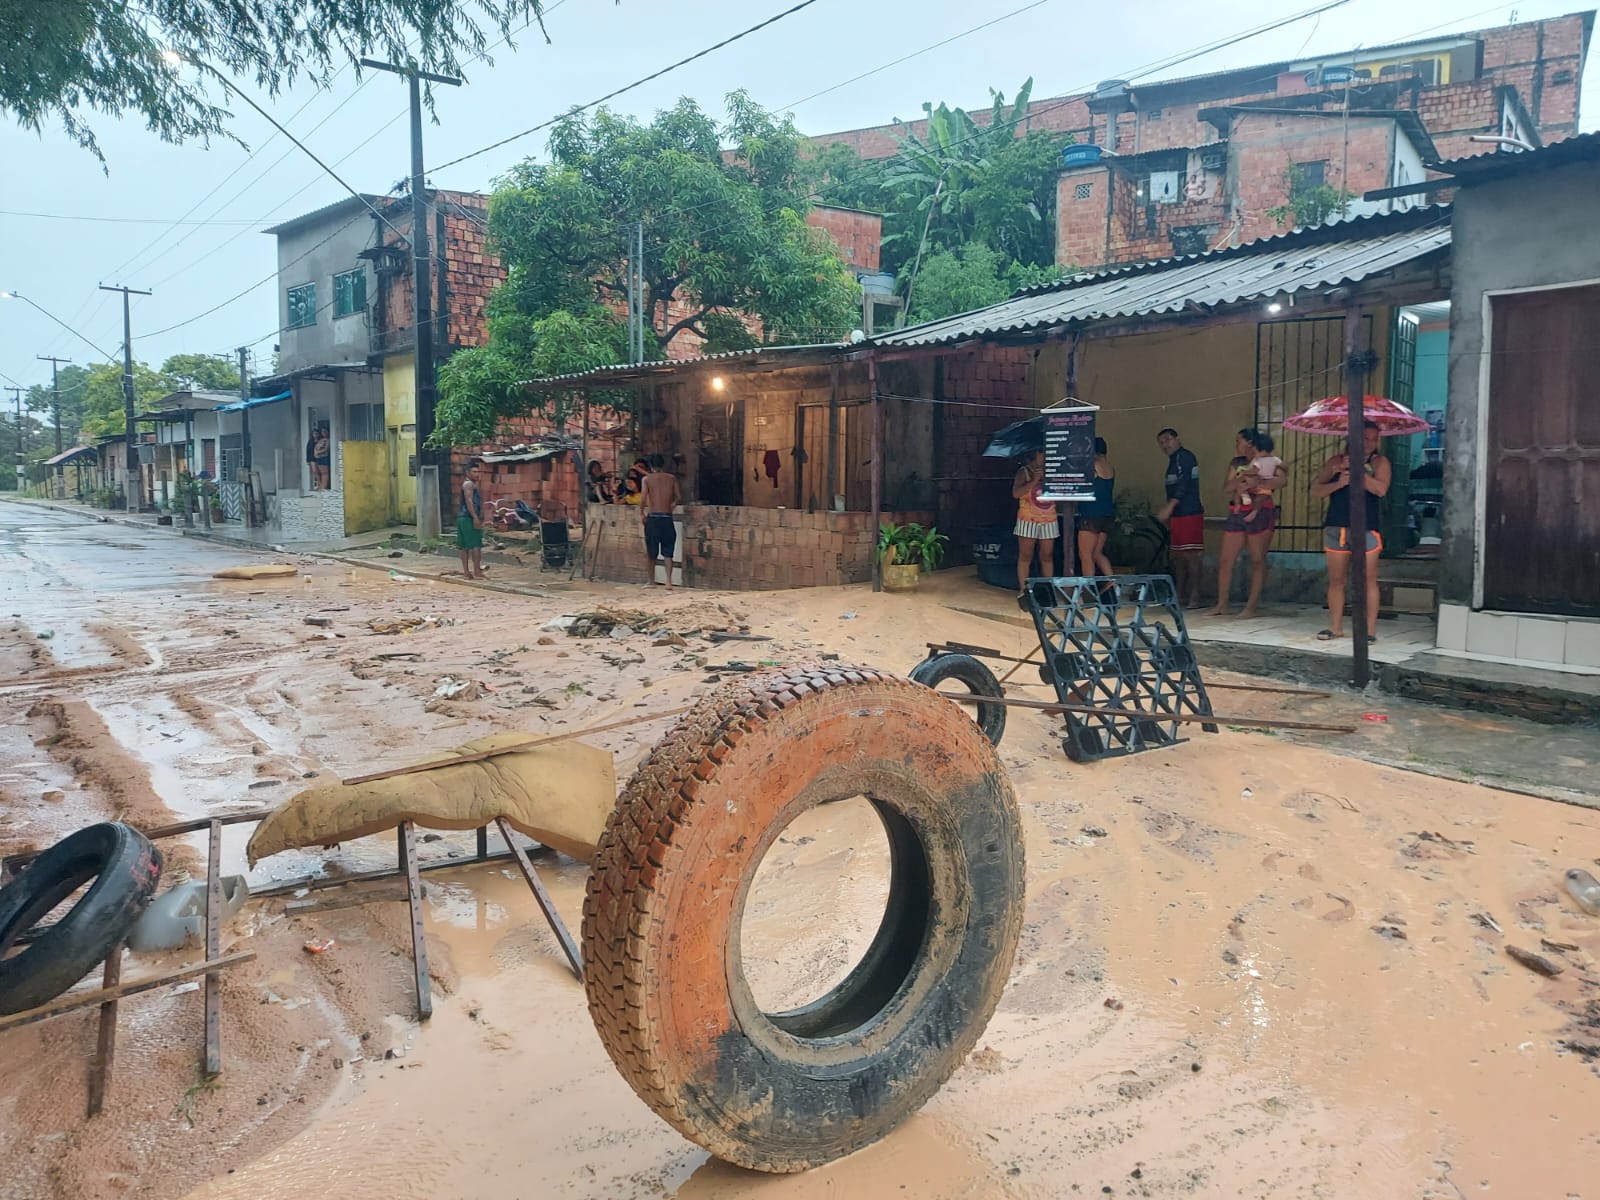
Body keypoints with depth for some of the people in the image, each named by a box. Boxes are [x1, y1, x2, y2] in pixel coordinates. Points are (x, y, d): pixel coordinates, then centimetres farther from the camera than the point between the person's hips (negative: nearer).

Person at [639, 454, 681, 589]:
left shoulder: (647, 479, -3)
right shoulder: (672, 478, 3)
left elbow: (642, 499, -11)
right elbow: (678, 497, 3)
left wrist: (642, 514, 3)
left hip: (653, 518, -1)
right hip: (667, 518, 1)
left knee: (652, 552, 12)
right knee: (667, 552, 5)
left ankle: (651, 581, 22)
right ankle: (668, 581, -6)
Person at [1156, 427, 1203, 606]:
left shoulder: (1184, 456, -8)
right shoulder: (1174, 460, 21)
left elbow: (1184, 485, -18)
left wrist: (1169, 507, -23)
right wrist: (1167, 513, 23)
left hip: (1189, 513, -10)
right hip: (1178, 515, 10)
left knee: (1190, 555, -10)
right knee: (1178, 556, 11)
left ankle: (1194, 597, -11)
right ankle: (1181, 595, 16)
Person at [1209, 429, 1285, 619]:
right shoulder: (1236, 464, 15)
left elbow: (1282, 481, -16)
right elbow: (1226, 487, 3)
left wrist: (1256, 483, -21)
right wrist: (1243, 477, -14)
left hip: (1260, 513, -5)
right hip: (1237, 514, 5)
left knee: (1257, 561, -2)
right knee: (1225, 561, 2)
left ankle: (1251, 606, 1)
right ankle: (1222, 605, 8)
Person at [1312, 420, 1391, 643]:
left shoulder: (1379, 462, 3)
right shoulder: (1337, 461, 9)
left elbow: (1380, 489, -14)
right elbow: (1316, 489, 4)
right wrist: (1338, 483, -13)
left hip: (1366, 529, -3)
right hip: (1336, 527, 3)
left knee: (1368, 581, -4)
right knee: (1336, 580, 7)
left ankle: (1370, 629, 1)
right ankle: (1335, 627, 16)